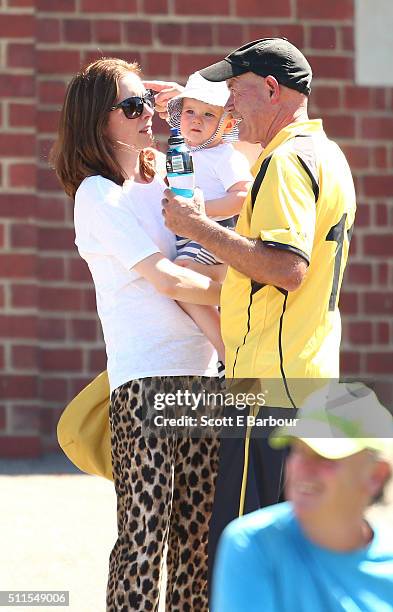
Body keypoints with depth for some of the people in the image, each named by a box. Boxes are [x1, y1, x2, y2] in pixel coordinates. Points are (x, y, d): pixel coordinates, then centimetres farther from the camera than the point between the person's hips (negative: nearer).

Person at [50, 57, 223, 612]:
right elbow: (166, 279, -9)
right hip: (144, 379, -7)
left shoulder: (163, 175, 17)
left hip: (202, 372, 7)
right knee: (144, 535, -10)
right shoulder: (98, 195, -3)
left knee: (197, 533, 3)